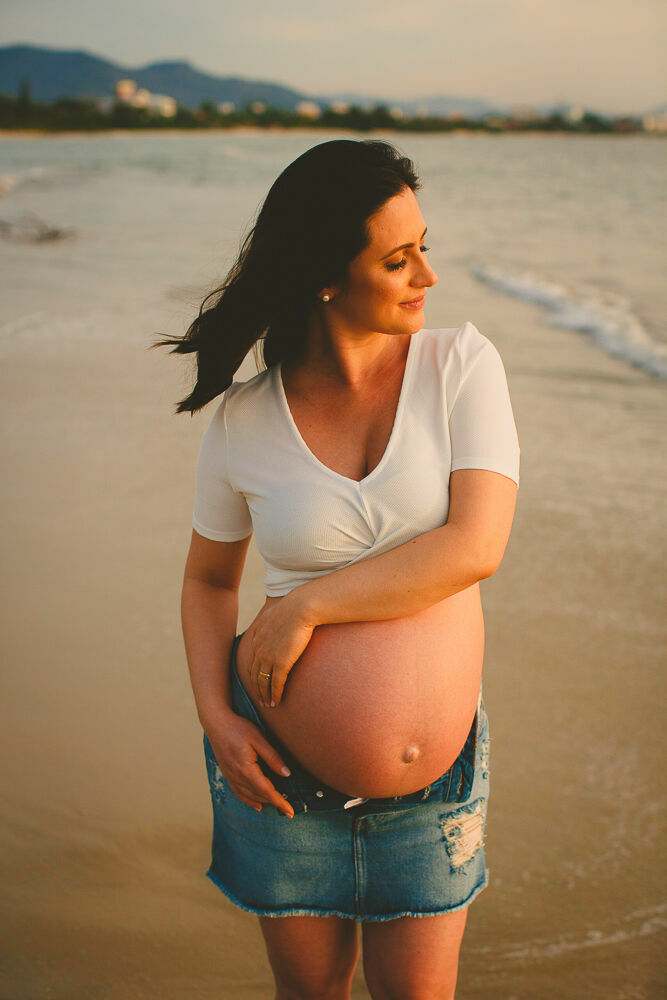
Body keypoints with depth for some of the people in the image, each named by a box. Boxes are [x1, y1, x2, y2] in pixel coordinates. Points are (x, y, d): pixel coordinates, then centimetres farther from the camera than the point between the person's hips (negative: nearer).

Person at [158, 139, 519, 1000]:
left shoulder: (462, 364, -8)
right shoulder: (244, 419, -7)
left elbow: (475, 547, -19)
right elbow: (208, 578, 8)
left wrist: (305, 606, -18)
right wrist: (215, 714, -6)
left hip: (433, 783, 0)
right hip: (283, 772, 1)